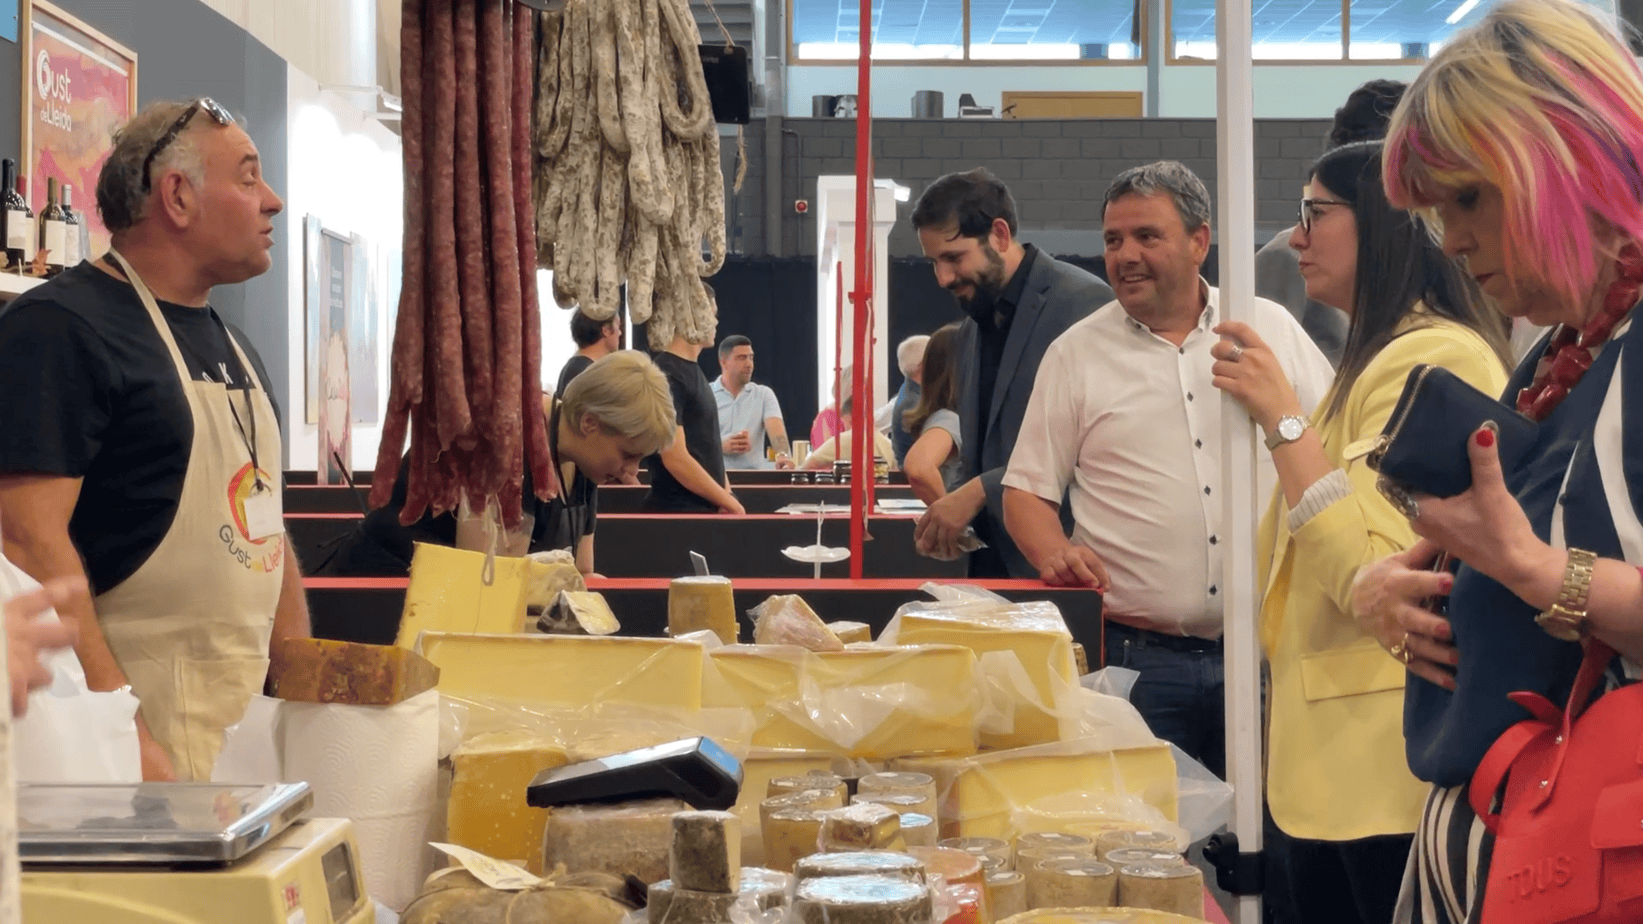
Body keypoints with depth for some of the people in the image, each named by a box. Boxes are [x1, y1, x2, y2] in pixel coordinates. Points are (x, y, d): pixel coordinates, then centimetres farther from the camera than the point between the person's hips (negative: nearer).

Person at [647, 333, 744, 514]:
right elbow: (675, 459, -21)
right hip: (680, 510, -9)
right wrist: (732, 505, -14)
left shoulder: (694, 371, 14)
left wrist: (727, 498, 2)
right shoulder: (666, 376, -16)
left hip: (707, 507, 9)